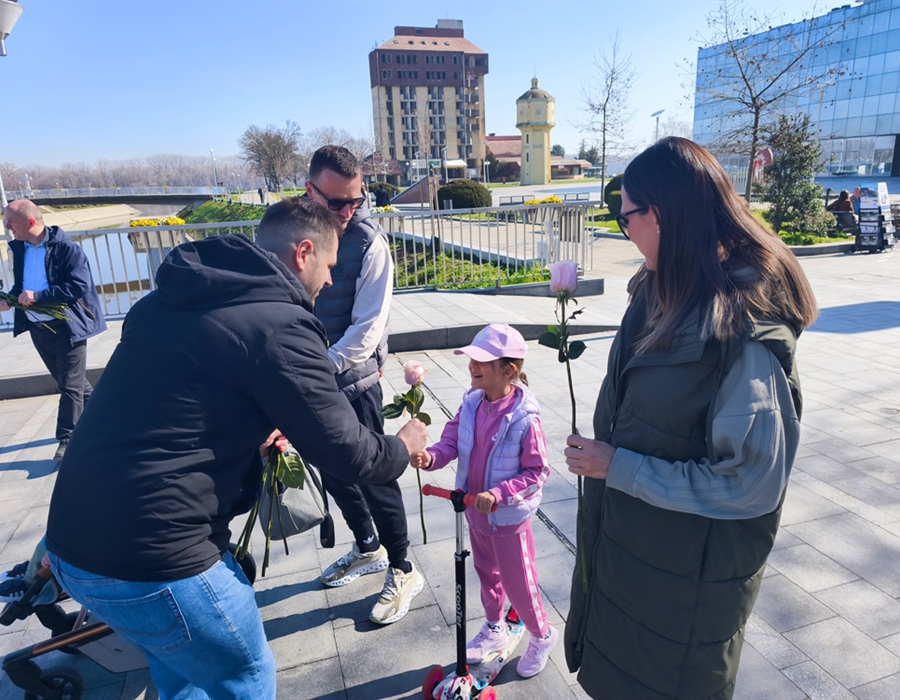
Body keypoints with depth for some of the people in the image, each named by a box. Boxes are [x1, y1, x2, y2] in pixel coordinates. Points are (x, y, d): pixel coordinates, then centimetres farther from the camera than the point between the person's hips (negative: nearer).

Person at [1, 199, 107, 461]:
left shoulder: (66, 248, -15)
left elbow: (79, 286, -22)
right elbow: (21, 284, 17)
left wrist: (37, 296, -25)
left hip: (67, 326, -7)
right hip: (38, 328, 7)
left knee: (70, 385, 1)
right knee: (69, 382, 17)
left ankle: (67, 439, 10)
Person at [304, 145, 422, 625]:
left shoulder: (368, 241, -15)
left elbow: (368, 327, -18)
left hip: (353, 379, -6)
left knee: (374, 475, 3)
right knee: (332, 471, 19)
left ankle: (402, 571, 25)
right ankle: (367, 548, 42)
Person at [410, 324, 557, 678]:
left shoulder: (524, 419, -27)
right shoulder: (471, 404, -9)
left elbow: (538, 472, -21)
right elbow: (451, 441, -6)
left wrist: (498, 494, -29)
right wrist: (431, 456, -27)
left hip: (508, 517, -6)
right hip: (475, 511, 6)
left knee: (517, 583, 12)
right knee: (486, 573, 26)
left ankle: (542, 636, 42)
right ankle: (494, 629, 52)